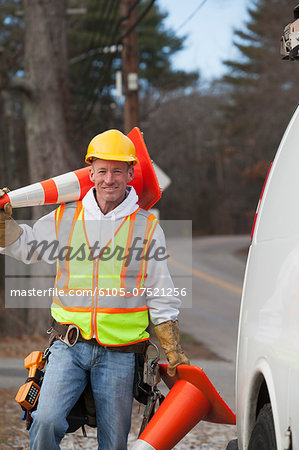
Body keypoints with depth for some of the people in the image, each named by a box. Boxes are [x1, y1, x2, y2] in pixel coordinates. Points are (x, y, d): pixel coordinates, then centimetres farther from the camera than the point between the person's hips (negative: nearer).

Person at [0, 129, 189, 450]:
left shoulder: (147, 227, 5)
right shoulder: (65, 217, 7)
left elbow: (160, 299, 9)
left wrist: (173, 352, 6)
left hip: (119, 354, 0)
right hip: (69, 346, 1)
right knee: (46, 421, -19)